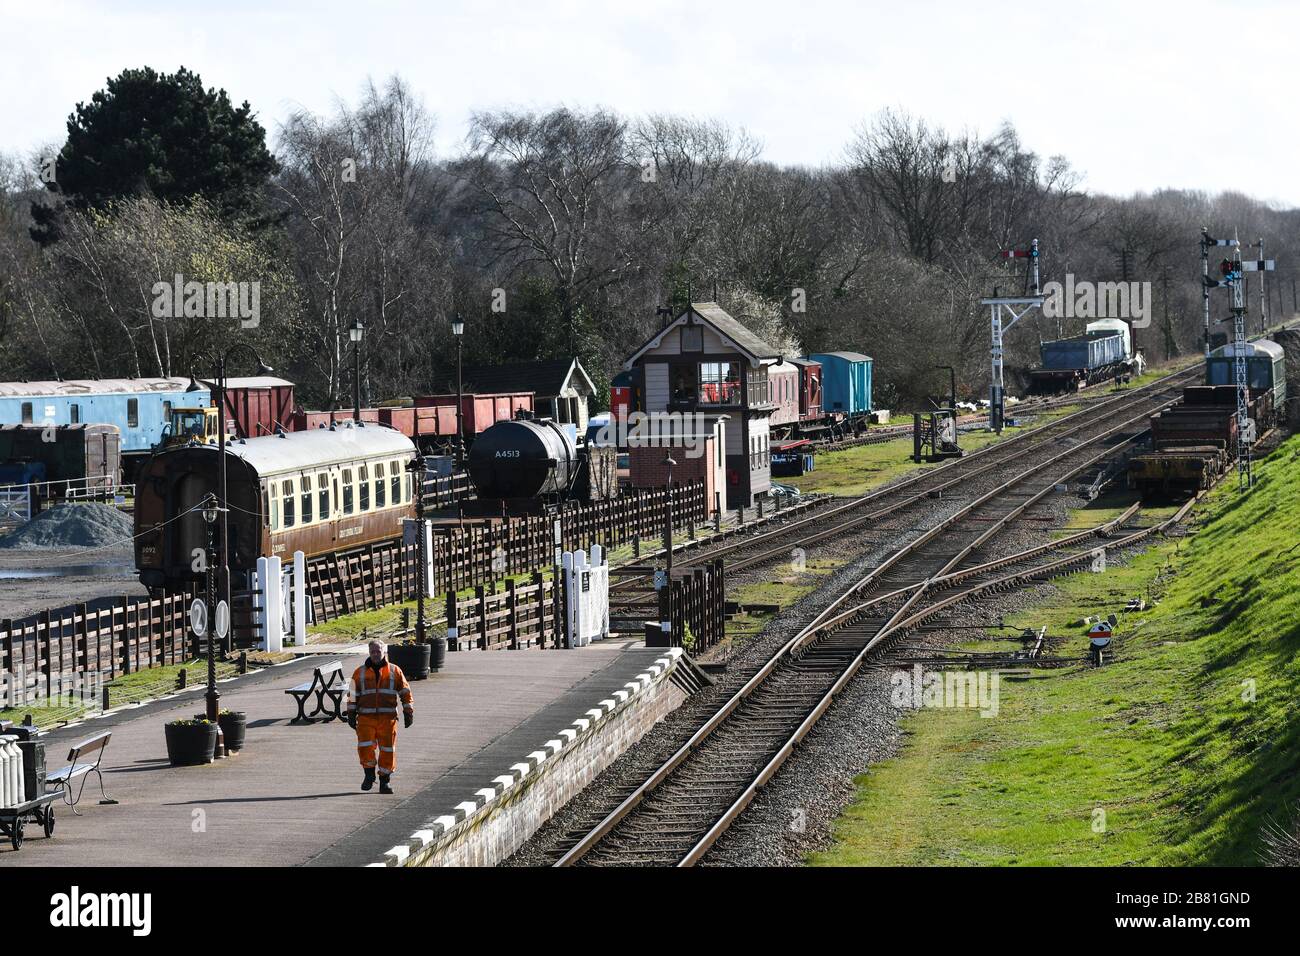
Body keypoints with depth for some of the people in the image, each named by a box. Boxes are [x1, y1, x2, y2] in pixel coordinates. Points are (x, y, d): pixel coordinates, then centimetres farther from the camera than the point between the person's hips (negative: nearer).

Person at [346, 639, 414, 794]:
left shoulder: (395, 671, 7)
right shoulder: (360, 672, 9)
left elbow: (405, 692, 10)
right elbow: (353, 695, 12)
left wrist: (408, 713, 6)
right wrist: (351, 715, 7)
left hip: (388, 717, 0)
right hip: (366, 717, 0)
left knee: (388, 749, 0)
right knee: (365, 747, -12)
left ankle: (385, 780, 14)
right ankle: (369, 773, 11)